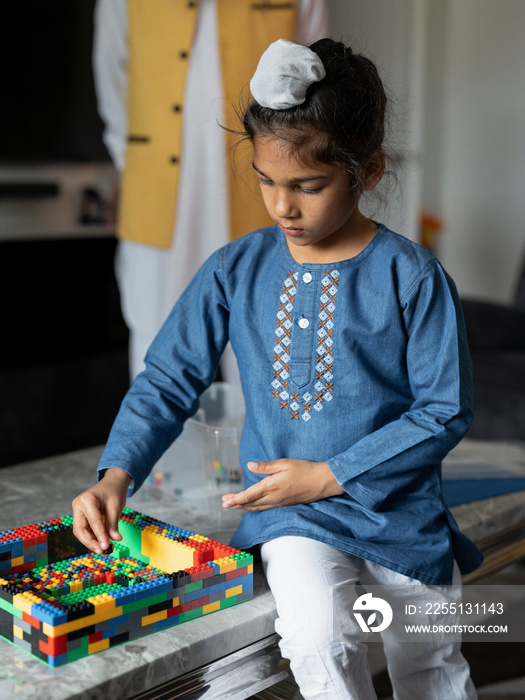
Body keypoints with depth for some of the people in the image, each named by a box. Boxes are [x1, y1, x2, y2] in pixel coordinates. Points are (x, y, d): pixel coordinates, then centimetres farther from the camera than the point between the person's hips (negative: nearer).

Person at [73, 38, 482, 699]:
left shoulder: (412, 277, -12)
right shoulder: (236, 270, -4)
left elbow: (445, 411, -9)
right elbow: (168, 380, 1)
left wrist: (328, 476, -15)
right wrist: (115, 476, -14)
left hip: (400, 510, 0)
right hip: (292, 518, 1)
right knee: (320, 639, -26)